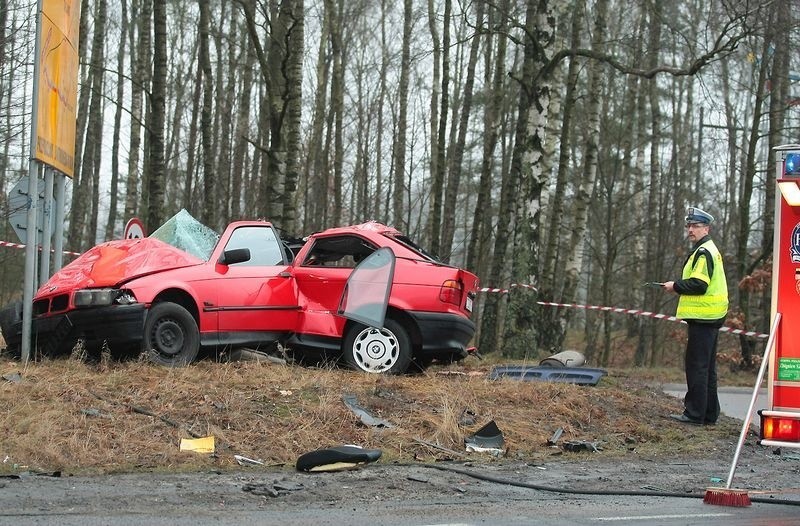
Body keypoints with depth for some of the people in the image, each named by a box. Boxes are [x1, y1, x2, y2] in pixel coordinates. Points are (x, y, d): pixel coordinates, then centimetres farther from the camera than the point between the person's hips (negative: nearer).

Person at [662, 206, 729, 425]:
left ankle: (695, 413, -7)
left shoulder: (704, 252, -13)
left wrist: (676, 286, -9)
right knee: (706, 368, 14)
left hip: (703, 317, -11)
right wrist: (679, 286, 11)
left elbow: (698, 284, -22)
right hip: (709, 316, 11)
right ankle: (709, 413, 19)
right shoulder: (707, 250, 20)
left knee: (696, 366, -8)